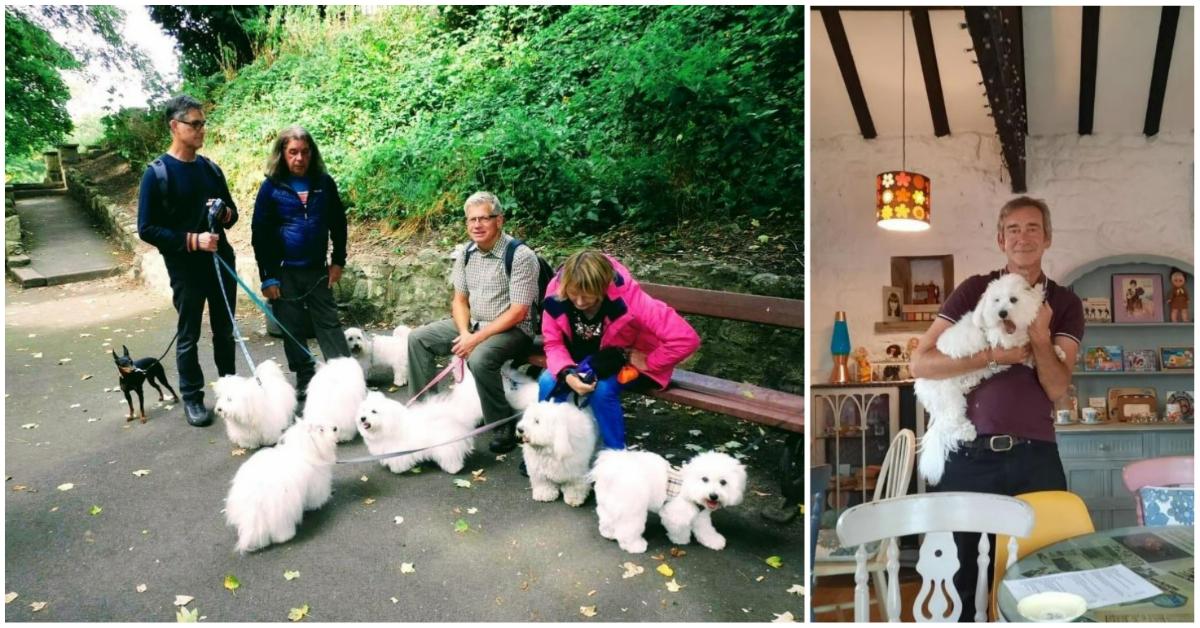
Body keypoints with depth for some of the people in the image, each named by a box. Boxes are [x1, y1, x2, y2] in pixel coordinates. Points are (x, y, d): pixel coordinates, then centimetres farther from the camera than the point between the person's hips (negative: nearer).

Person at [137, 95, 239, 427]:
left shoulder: (211, 169, 7)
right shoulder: (157, 173, -8)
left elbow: (232, 212, 17)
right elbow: (147, 229, -10)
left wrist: (226, 214, -7)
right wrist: (192, 240, -20)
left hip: (222, 261, 5)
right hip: (185, 267, -5)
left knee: (225, 330, 13)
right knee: (189, 335, 6)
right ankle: (192, 398, 17)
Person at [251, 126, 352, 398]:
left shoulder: (324, 182, 0)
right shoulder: (271, 186, -6)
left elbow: (338, 222, 9)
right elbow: (260, 233, -5)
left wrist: (338, 261, 4)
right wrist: (267, 277, -7)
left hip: (317, 269, 1)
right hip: (284, 271, -1)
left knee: (329, 324, 5)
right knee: (292, 329, 7)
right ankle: (305, 380, 19)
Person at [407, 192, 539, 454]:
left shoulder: (521, 256, -18)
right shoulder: (467, 253, 3)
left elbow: (517, 312, -20)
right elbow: (459, 300, 8)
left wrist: (477, 338, -23)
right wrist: (465, 333, -11)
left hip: (511, 330, -7)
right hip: (472, 324, 7)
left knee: (479, 358, -35)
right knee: (418, 338, -1)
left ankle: (504, 425, -15)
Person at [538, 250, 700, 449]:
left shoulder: (627, 297, -35)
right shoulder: (556, 293, -23)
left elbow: (686, 339, -38)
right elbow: (553, 343, -13)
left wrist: (648, 364, -25)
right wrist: (567, 374, -32)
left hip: (629, 362, -4)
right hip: (585, 361, 4)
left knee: (602, 389, -31)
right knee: (548, 382, -19)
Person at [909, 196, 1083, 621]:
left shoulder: (1065, 303, 7)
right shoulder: (974, 290, 2)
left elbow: (1057, 389, -3)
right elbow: (920, 363, -8)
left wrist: (1039, 335, -16)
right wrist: (993, 356, -15)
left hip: (1033, 457, 1)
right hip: (969, 453, -1)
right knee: (961, 567, 10)